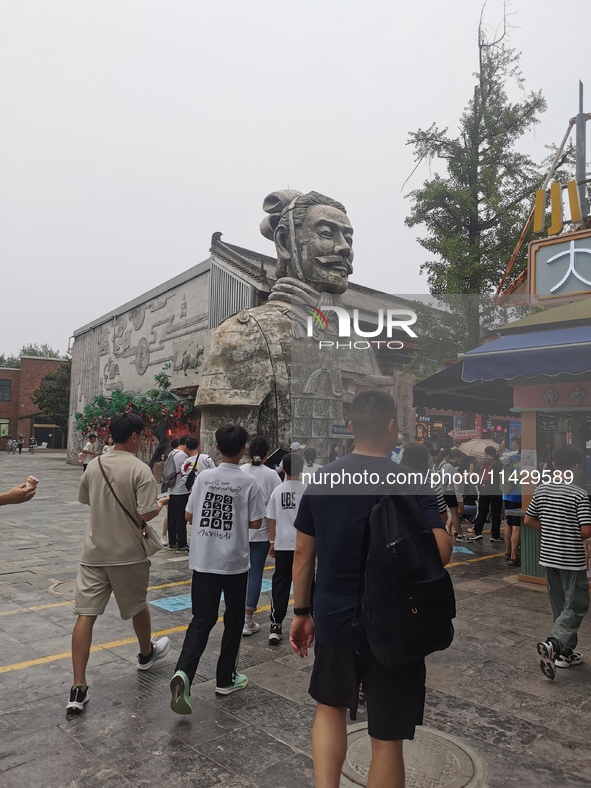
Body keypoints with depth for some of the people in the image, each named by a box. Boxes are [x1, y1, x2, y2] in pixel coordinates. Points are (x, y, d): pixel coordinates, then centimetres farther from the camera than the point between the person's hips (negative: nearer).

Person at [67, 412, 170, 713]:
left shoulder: (94, 466, 2)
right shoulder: (140, 470, -17)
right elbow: (147, 514, -21)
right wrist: (159, 505, -1)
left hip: (94, 553, 4)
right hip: (128, 554, -3)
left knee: (85, 615, 3)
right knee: (138, 606, 19)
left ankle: (78, 688, 1)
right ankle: (146, 654, 43)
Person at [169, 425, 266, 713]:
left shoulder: (204, 477, -3)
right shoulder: (249, 483, -10)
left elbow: (189, 516, 1)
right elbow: (255, 523, -5)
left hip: (203, 560, 2)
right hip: (235, 562, -2)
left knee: (202, 619, 9)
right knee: (233, 621, 15)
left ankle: (183, 672, -11)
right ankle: (225, 679, 26)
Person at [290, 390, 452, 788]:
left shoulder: (320, 480, -3)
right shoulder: (414, 485, -14)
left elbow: (303, 553, 2)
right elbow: (440, 552, -23)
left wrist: (302, 612, 13)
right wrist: (446, 528, 0)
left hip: (333, 620, 3)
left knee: (330, 707, 28)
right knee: (387, 739, 14)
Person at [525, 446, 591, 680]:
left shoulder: (541, 489, 1)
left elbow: (528, 520, 6)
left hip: (548, 556, 6)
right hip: (572, 559, -6)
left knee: (559, 606, 17)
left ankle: (565, 652, 25)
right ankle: (552, 644, -11)